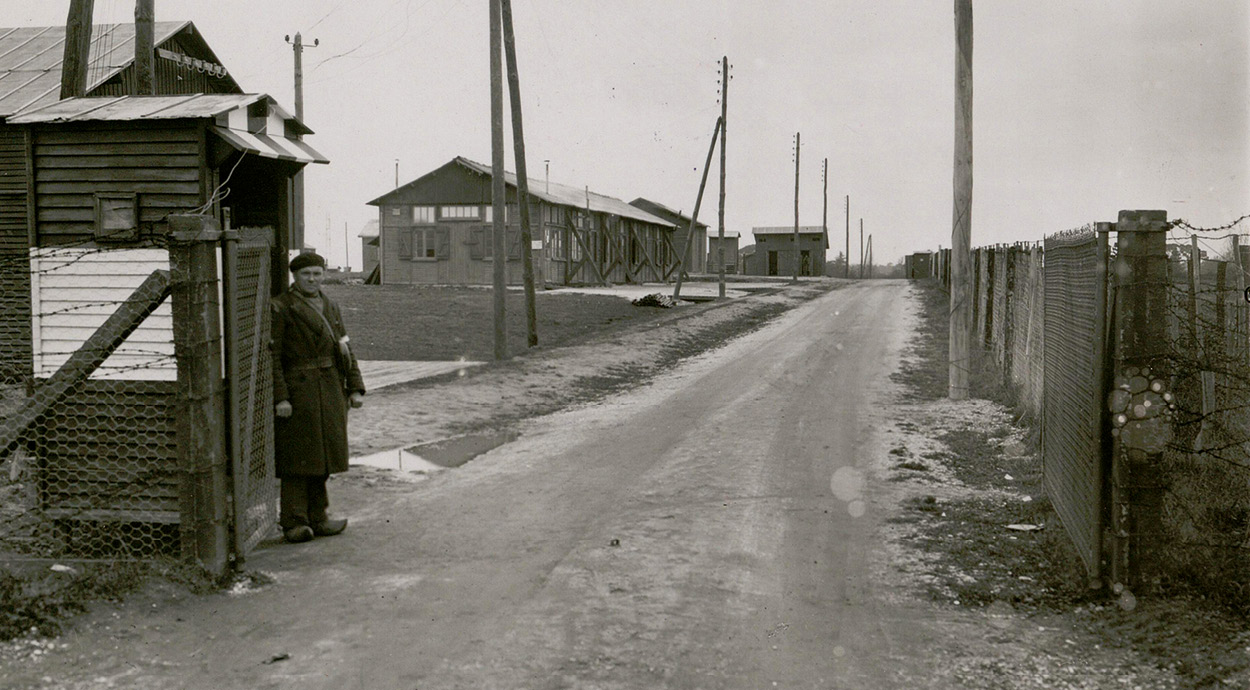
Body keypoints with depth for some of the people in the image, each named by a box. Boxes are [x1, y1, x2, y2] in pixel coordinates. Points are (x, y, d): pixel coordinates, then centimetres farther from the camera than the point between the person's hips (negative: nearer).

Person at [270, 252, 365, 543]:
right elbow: (272, 356, -10)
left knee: (321, 456, 11)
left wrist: (355, 388, 6)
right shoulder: (280, 308, -6)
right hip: (298, 391, -6)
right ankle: (294, 522, 2)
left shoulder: (330, 307, 14)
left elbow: (345, 350, 15)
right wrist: (280, 398, -17)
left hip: (330, 392, 6)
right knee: (297, 457, -4)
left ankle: (316, 518, 20)